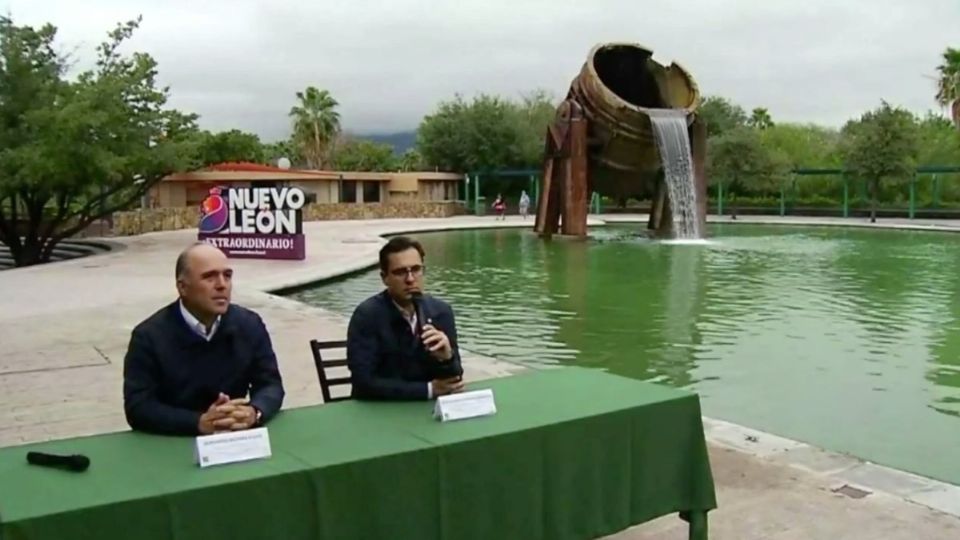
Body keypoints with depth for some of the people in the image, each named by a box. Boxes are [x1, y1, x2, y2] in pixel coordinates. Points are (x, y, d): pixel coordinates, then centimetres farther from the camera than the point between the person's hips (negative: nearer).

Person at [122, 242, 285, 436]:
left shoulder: (250, 325, 1)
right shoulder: (149, 336, -9)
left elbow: (270, 384, 2)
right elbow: (138, 408, -14)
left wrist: (254, 412, -19)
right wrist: (200, 423, -26)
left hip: (236, 440, 3)